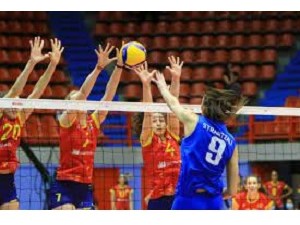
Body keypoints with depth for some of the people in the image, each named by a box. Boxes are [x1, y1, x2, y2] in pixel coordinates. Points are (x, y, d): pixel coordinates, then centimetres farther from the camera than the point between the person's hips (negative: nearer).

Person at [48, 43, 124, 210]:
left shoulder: (94, 122, 9)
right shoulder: (66, 121, -4)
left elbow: (109, 94, 1)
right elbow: (82, 92, -16)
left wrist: (119, 66, -8)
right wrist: (99, 67, -25)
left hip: (85, 188, 5)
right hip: (64, 186, -5)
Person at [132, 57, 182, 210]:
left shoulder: (173, 137, 11)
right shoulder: (147, 140, 3)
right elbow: (148, 112, -9)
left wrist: (176, 79, -4)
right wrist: (146, 85, -21)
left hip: (178, 198, 4)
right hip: (157, 200, -3)